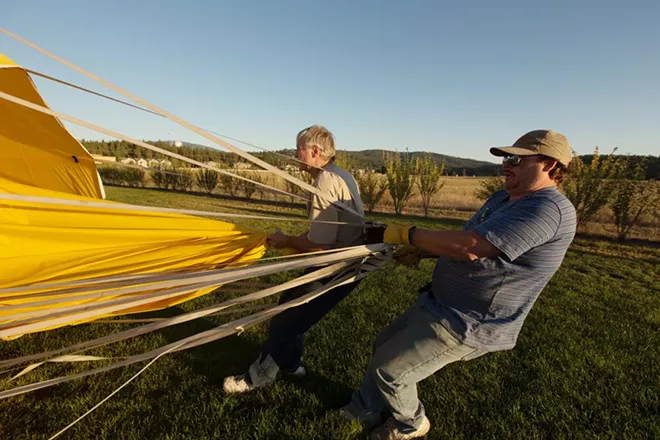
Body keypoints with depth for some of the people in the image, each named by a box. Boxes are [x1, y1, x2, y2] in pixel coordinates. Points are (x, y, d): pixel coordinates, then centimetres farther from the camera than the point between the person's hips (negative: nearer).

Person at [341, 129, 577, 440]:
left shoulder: (547, 208, -24)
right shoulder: (503, 198, 9)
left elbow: (469, 246, -32)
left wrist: (408, 235, -21)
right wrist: (421, 252, 0)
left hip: (465, 324, -10)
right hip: (442, 305, 10)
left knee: (388, 368, 1)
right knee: (383, 348, 18)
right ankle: (365, 409, 40)